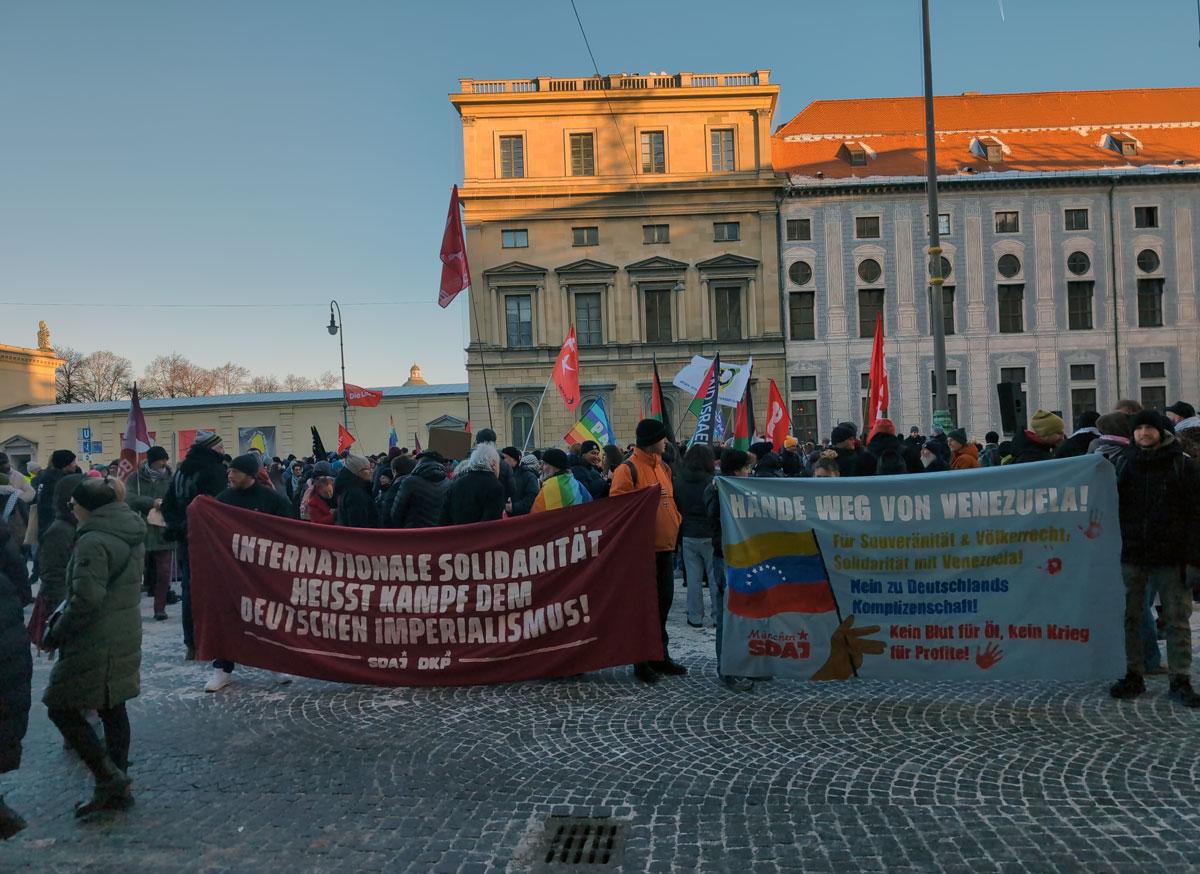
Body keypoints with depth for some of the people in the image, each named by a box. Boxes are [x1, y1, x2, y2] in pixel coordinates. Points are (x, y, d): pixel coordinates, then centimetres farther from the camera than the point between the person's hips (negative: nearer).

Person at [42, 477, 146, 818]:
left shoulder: (93, 541, -19)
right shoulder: (132, 534, 10)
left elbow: (86, 599, -23)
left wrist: (57, 632, -9)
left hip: (94, 643, -9)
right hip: (126, 637, 9)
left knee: (61, 708, 3)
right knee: (113, 709, 15)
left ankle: (109, 777, -1)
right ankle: (117, 789, 22)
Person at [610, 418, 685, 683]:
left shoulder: (663, 467, 13)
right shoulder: (628, 469, -12)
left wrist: (675, 523, 10)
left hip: (665, 547, 8)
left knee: (663, 601, 14)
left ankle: (660, 655, 27)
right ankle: (642, 661, 12)